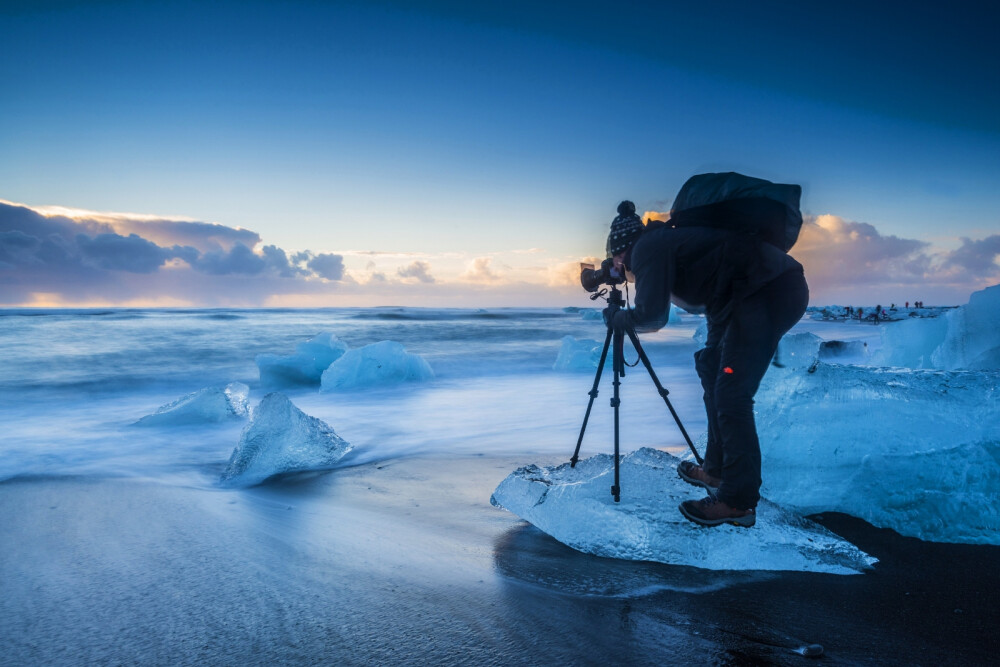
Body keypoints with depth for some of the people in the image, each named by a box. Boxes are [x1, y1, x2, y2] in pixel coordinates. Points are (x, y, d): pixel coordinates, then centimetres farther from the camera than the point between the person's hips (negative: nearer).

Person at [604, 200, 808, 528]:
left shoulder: (647, 248, -7)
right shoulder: (665, 240, 20)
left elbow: (650, 316, -11)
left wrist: (619, 318, 7)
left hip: (770, 292, -11)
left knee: (731, 394, -9)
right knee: (712, 368, 17)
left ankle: (738, 502, -1)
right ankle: (717, 471, 27)